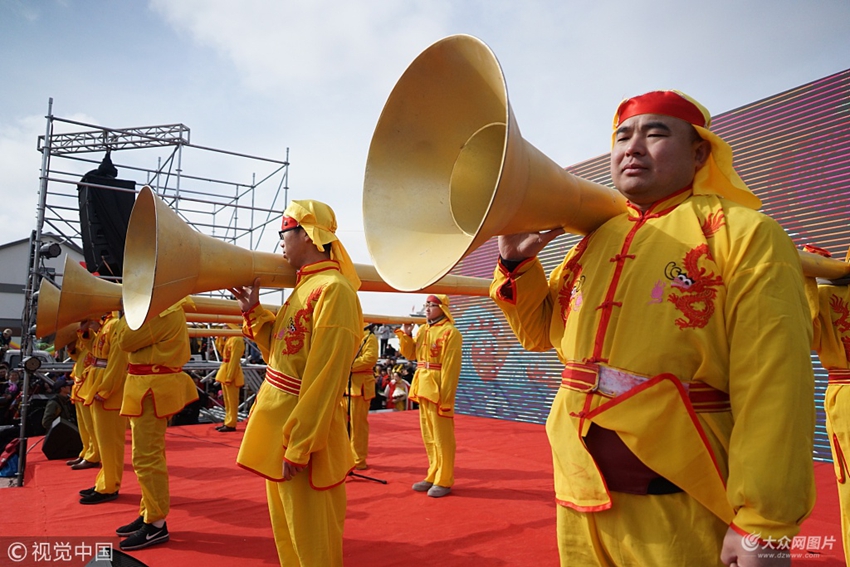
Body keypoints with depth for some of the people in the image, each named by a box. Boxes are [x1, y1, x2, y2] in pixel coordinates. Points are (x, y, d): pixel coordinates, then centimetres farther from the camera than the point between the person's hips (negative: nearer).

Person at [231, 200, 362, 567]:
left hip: (302, 428, -9)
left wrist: (299, 447, -22)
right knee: (286, 529, 23)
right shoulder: (305, 286, 11)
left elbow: (325, 378, -23)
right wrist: (253, 312, 9)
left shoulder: (334, 289, -20)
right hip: (279, 423, 9)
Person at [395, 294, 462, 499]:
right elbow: (410, 354, 17)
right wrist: (405, 334, 2)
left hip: (438, 389, -8)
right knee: (429, 436, 15)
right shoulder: (422, 330, 13)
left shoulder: (451, 332, -10)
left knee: (442, 437, 0)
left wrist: (445, 396, -19)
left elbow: (450, 367, -15)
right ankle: (433, 476, 25)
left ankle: (444, 481, 10)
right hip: (423, 388, 8)